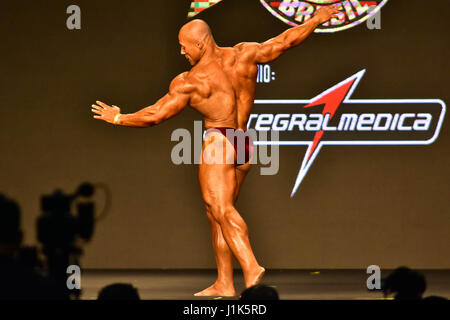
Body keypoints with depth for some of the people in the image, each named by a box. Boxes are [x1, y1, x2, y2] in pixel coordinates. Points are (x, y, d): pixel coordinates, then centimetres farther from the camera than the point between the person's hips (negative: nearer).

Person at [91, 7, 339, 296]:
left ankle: (251, 267, -38)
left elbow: (154, 116, -4)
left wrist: (118, 118, 11)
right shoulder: (245, 54, 5)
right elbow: (285, 41, 13)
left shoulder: (190, 82, -7)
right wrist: (317, 20, 26)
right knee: (216, 213, 12)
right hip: (244, 145, 8)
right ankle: (224, 283, 9)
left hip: (217, 142, -8)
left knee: (222, 209, -18)